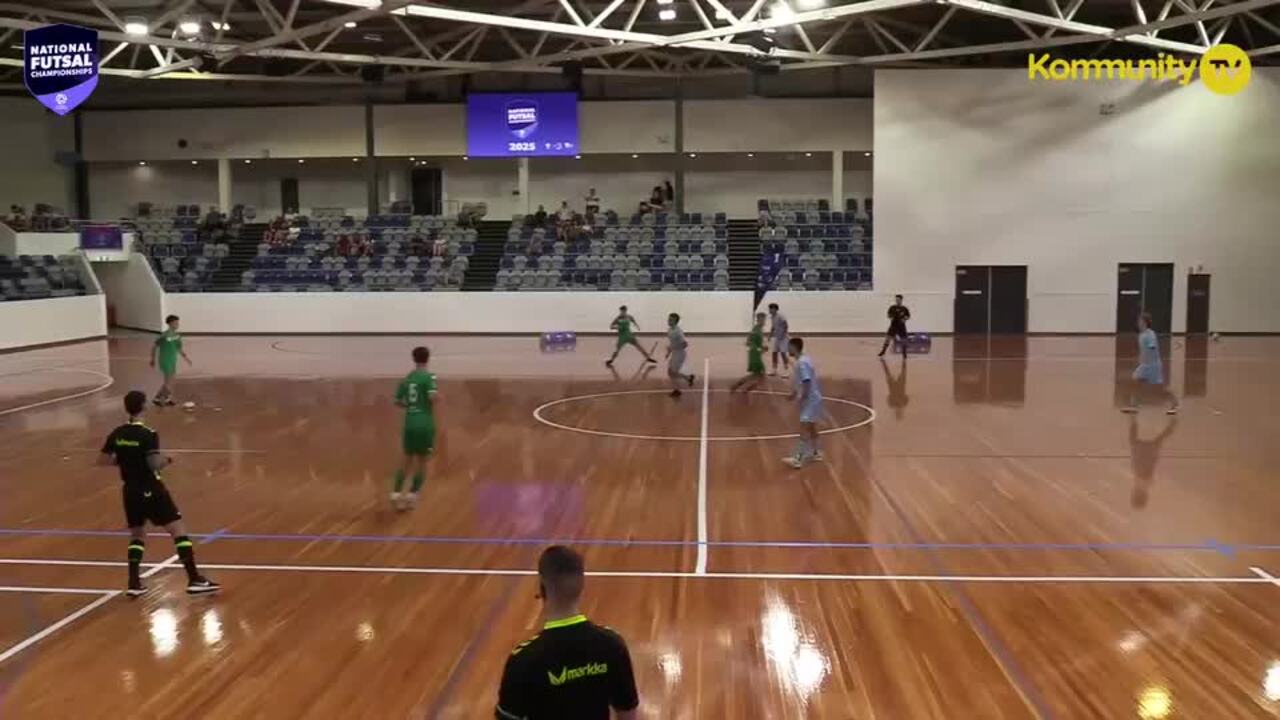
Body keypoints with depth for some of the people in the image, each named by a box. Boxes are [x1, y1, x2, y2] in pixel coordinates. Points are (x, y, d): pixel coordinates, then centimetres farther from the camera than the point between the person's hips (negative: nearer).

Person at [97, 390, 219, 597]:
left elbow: (102, 460, 7)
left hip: (131, 491, 6)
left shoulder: (117, 434, 2)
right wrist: (168, 460, -5)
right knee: (178, 530, -2)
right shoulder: (148, 435, -16)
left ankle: (134, 583, 15)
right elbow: (155, 464, -25)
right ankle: (194, 579, -5)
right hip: (151, 490, -6)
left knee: (137, 534, 22)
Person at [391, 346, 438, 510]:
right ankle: (412, 494, 10)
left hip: (410, 423, 5)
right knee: (422, 460, 10)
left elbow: (398, 401, 11)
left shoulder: (407, 378, 8)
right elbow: (432, 397, -24)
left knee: (407, 459, 17)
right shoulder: (428, 377, -9)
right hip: (425, 424, -5)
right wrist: (432, 407, -3)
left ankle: (396, 493, 14)